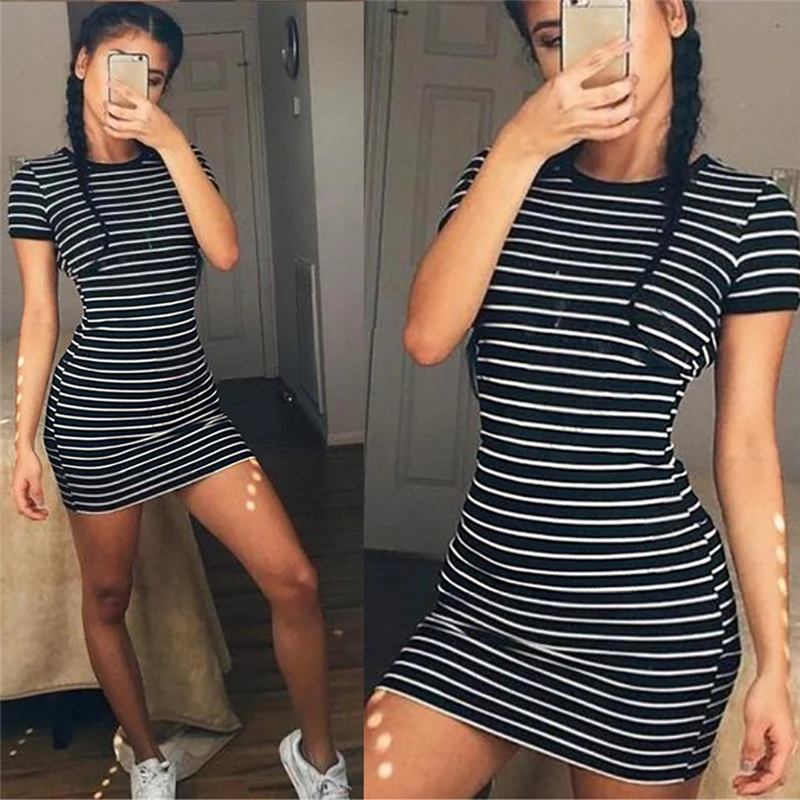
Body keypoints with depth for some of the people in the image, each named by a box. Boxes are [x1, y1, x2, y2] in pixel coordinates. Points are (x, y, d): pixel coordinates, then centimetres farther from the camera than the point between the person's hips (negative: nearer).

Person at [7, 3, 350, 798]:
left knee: (294, 579, -4)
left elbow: (225, 253, -11)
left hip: (191, 407, 2)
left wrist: (169, 140, -14)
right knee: (107, 596, 12)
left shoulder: (181, 160, 7)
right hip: (95, 415, -2)